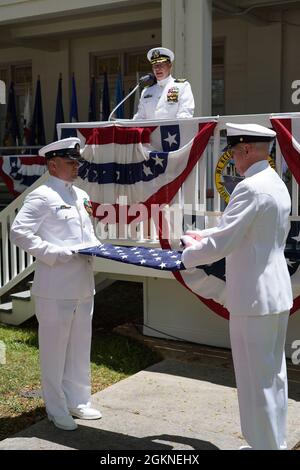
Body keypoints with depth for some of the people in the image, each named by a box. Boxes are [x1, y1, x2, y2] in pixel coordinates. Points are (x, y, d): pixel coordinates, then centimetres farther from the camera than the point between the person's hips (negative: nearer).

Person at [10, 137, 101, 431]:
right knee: (54, 349, 5)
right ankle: (56, 410, 19)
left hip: (83, 285, 8)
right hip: (55, 288, -8)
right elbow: (19, 232, -18)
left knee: (80, 347, 16)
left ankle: (77, 401, 32)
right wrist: (57, 254, -22)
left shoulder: (81, 196, 15)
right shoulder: (42, 196, -10)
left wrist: (97, 247, 5)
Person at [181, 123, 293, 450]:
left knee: (256, 379, 2)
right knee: (273, 374, 18)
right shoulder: (276, 184, 11)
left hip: (254, 298, -10)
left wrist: (190, 254, -2)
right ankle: (274, 442, 32)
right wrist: (203, 235, 19)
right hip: (276, 293, 10)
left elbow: (222, 243, -20)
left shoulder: (250, 188, -20)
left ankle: (265, 445, 13)